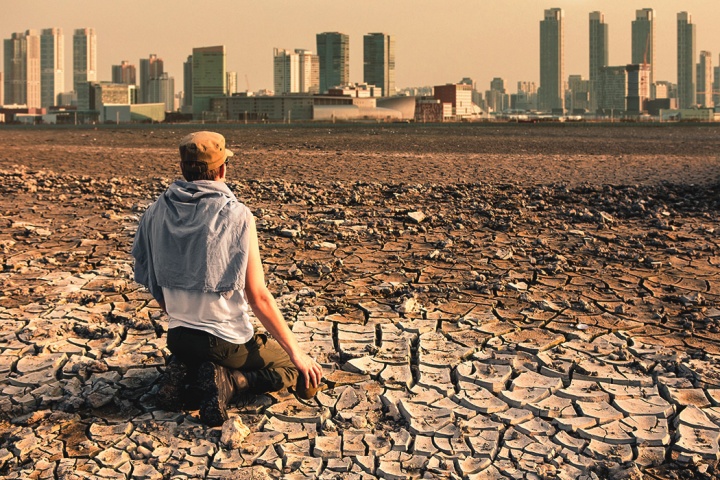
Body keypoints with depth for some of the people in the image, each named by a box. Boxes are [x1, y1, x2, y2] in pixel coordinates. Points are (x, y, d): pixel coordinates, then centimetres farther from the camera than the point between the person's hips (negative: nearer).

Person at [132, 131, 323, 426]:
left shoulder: (157, 213, -3)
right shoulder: (236, 216, -18)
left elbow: (154, 285, 6)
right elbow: (258, 298, -17)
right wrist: (297, 352, -7)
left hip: (178, 338, 6)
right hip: (228, 341, -6)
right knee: (294, 371, 16)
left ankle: (186, 373, 5)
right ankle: (228, 382, -9)